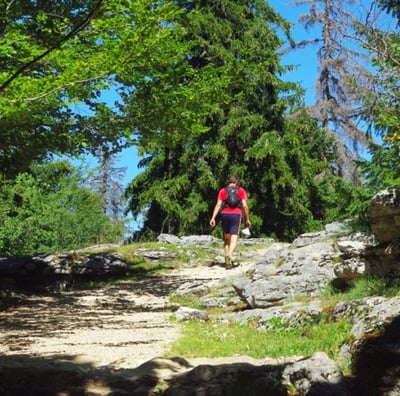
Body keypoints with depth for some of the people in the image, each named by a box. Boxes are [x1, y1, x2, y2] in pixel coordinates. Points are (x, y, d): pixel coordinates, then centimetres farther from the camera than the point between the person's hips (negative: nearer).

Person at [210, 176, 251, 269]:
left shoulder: (223, 191, 13)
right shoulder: (241, 190, 9)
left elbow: (218, 205, 1)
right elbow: (244, 205, 0)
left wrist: (213, 218, -4)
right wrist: (247, 219, 7)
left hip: (225, 214, 2)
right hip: (236, 215, -2)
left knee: (226, 239, 16)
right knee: (234, 240, -5)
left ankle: (227, 261, 13)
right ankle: (229, 255, -33)